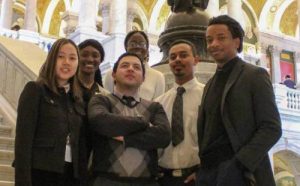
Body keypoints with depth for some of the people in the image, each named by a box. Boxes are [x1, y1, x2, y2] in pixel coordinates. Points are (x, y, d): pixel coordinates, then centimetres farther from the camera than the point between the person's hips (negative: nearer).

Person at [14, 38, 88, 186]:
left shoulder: (77, 100, 13)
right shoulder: (35, 90, -2)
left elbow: (80, 145, 13)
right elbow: (23, 139, -9)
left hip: (71, 174, 5)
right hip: (40, 173, -5)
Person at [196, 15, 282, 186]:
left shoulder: (255, 75, -1)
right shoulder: (210, 84, 19)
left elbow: (272, 128, -8)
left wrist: (240, 164, -18)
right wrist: (200, 167, 1)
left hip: (239, 172, -6)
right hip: (207, 171, 6)